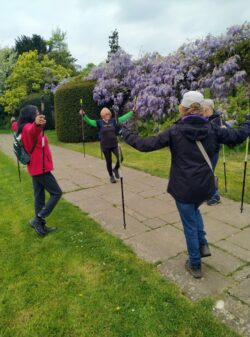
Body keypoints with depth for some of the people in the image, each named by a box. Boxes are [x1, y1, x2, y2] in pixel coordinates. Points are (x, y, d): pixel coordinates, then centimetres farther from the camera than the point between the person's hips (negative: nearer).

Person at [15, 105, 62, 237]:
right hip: (40, 168, -9)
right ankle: (37, 219, 0)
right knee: (56, 193, -2)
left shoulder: (24, 128, 12)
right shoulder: (28, 127, -17)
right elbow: (33, 131, -45)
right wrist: (36, 124, -67)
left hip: (35, 168, 9)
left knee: (39, 196, 12)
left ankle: (40, 225, 20)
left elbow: (18, 127, 38)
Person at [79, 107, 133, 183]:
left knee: (120, 158, -12)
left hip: (114, 144, 2)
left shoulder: (113, 121, 3)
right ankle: (111, 176, 29)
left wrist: (132, 112, 7)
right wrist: (83, 115, -29)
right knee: (109, 162, 8)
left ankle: (116, 169, 20)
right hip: (105, 146, -2)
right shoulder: (99, 122, -4)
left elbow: (123, 118, 7)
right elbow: (89, 121, -12)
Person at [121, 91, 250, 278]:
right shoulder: (211, 129, -1)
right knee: (194, 210, 34)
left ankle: (195, 265, 27)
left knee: (190, 225, 12)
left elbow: (146, 145, -12)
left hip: (184, 187, -4)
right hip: (206, 186, 4)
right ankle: (203, 245, 25)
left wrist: (125, 134, 2)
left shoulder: (175, 131, -11)